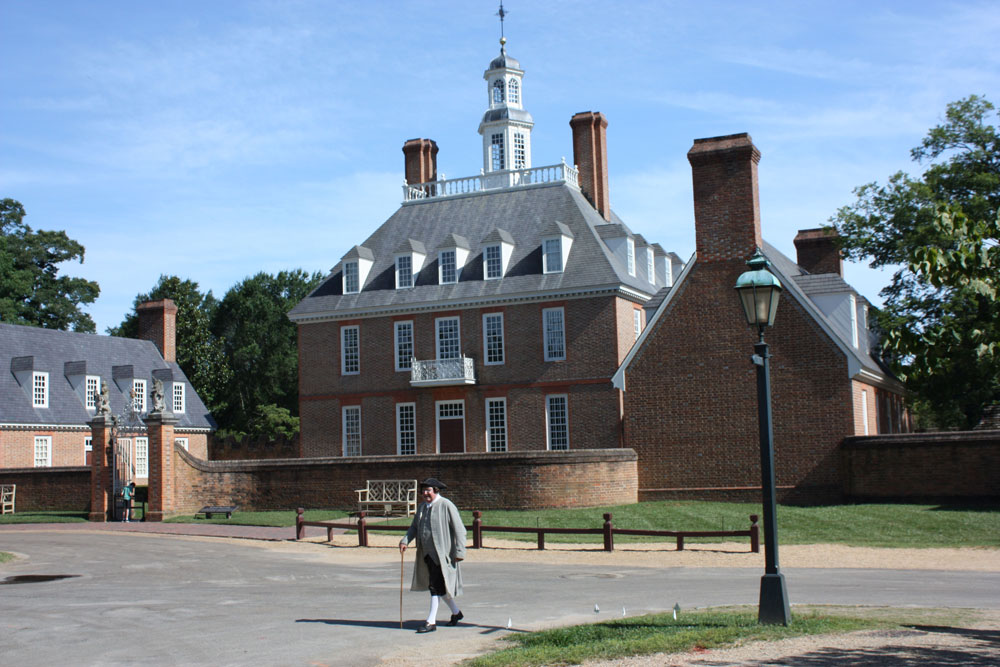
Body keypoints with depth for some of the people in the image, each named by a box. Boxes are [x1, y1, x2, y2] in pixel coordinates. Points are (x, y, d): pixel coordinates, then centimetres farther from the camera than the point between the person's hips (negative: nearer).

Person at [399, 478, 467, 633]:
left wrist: (460, 551, -16)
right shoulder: (422, 507, 11)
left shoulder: (446, 506, -11)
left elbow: (459, 530, -12)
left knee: (436, 586, -9)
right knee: (439, 585, 16)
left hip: (442, 553, -8)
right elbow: (414, 527, 15)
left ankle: (431, 622, -4)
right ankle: (456, 612, 35)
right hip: (427, 553, 8)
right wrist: (405, 541, -4)